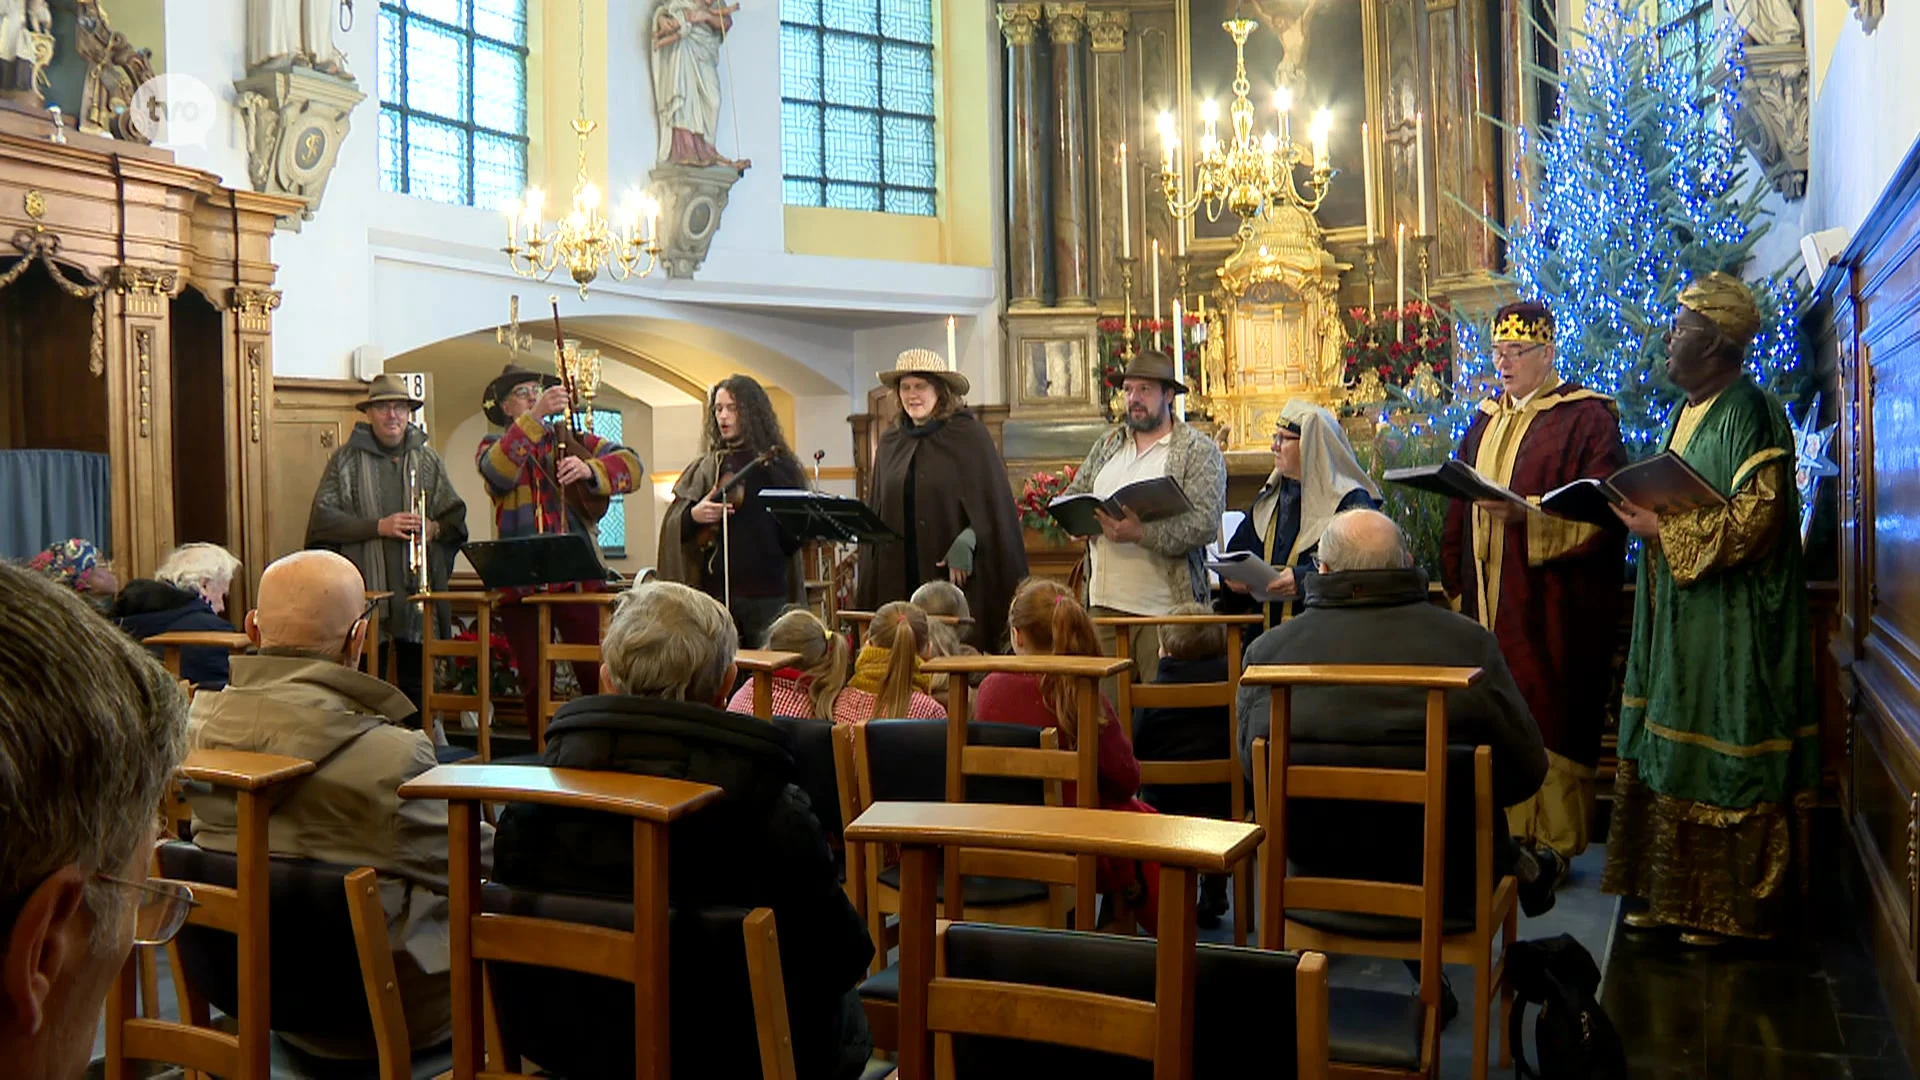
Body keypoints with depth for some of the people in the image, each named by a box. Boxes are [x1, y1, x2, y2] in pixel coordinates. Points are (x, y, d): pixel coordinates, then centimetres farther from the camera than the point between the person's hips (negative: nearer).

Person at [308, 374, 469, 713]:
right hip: (366, 592, -3)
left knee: (416, 684, 9)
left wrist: (436, 528, -7)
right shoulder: (346, 459, 4)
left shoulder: (428, 460, 13)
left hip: (419, 592, 3)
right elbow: (323, 517, -4)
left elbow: (456, 516, 15)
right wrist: (378, 527, -14)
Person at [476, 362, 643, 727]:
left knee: (596, 675, -6)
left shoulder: (573, 440, 13)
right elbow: (498, 472, -15)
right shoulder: (492, 448, 11)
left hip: (578, 576, 0)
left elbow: (631, 466, -1)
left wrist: (589, 469, -21)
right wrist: (534, 417, -26)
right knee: (533, 681, 7)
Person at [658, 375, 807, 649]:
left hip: (767, 594, -1)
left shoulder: (778, 465, 7)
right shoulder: (704, 467, 12)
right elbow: (672, 527, 8)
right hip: (715, 590, 1)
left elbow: (796, 535, 2)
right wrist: (693, 516, -12)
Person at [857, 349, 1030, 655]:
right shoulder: (890, 442, 13)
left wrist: (967, 543, -18)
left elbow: (992, 501, -5)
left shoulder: (969, 436, -2)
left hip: (955, 574, -4)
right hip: (898, 576, 4)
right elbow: (876, 511, 16)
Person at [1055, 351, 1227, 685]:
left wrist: (1142, 534, -24)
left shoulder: (1200, 451, -1)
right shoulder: (1108, 444, 18)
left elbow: (1205, 524, -12)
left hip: (1164, 608, -5)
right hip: (1104, 601, 5)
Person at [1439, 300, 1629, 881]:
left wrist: (1526, 513, -26)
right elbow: (1461, 506, 19)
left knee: (1551, 717, -2)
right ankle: (1507, 834, 15)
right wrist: (1457, 582, 13)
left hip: (1552, 602, -6)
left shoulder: (1586, 418, -4)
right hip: (1489, 599, 6)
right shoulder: (1486, 420, 17)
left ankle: (1555, 843, 8)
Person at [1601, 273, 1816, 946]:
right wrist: (1644, 511, 4)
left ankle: (1725, 906, 12)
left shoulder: (1748, 411, -15)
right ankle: (1670, 891, 21)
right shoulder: (1693, 410, 14)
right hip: (1680, 619, 9)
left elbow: (1756, 520, -22)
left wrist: (1663, 529, -19)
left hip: (1730, 622, -9)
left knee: (1719, 762, 0)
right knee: (1668, 756, 12)